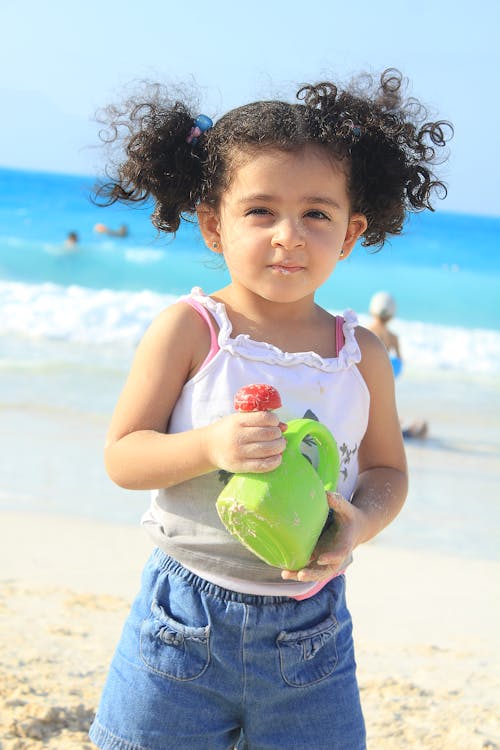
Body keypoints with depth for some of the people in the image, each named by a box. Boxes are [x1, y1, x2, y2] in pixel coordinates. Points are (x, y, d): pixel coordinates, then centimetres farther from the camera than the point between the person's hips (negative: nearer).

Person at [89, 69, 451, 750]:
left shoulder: (362, 355, 0)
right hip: (186, 620, -2)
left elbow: (387, 468, 10)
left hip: (310, 629, 2)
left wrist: (359, 522, -11)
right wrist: (209, 446, -26)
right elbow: (122, 456, -8)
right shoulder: (190, 329, -8)